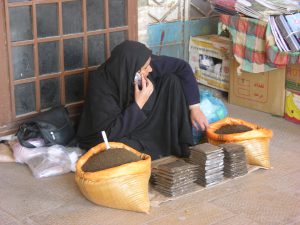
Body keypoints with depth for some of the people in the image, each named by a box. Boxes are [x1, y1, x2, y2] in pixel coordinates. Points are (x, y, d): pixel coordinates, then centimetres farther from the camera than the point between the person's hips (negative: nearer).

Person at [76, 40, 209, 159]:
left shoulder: (141, 64, -20)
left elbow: (182, 67, -8)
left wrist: (194, 107, -13)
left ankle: (181, 148, -6)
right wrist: (138, 104, -34)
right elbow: (109, 133, -31)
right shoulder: (101, 86, -31)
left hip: (140, 125, 6)